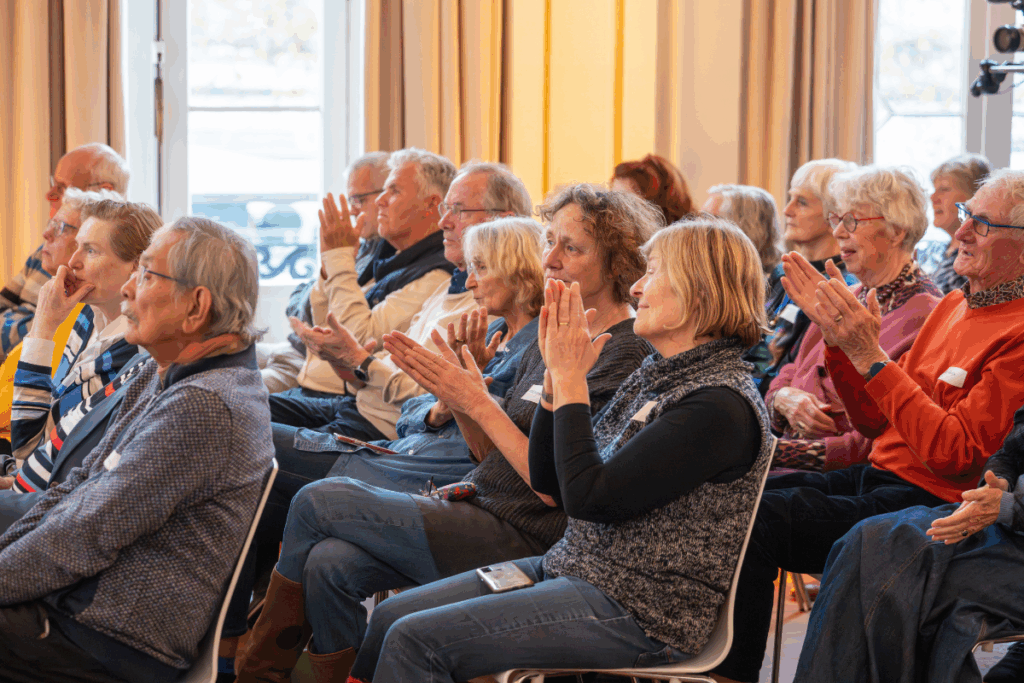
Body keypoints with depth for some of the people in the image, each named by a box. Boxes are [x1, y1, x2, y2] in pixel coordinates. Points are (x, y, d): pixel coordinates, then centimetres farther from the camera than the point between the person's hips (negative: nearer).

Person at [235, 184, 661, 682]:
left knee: (316, 502, -9)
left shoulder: (626, 356, -13)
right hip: (482, 511, 8)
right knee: (330, 563, -14)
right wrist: (455, 397, -1)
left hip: (524, 541, -8)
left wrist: (479, 403, -17)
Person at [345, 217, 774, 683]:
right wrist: (557, 374, 2)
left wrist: (571, 379, -13)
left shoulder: (720, 405, -18)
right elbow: (548, 481, 13)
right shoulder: (656, 376, 12)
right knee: (388, 616, 2)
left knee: (415, 640, -17)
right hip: (570, 569, 9)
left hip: (637, 612, -9)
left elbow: (588, 497, -23)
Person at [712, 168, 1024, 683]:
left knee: (753, 520, -23)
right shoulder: (953, 306, 16)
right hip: (877, 476, 9)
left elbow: (956, 453, -20)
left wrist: (871, 357, -20)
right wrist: (838, 338, 1)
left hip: (928, 504, -9)